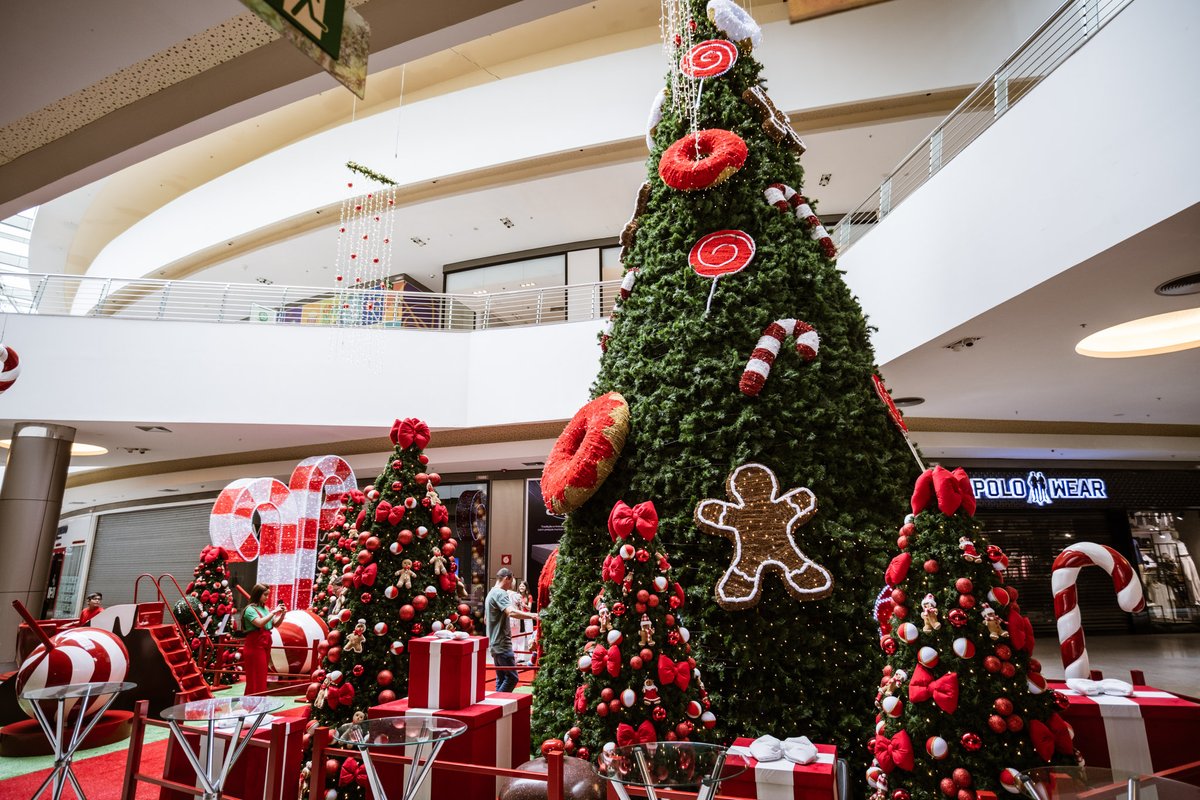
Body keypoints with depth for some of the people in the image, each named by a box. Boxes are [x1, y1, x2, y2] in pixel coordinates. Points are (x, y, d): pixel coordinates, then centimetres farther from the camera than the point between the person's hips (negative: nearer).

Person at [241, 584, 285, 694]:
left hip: (265, 645, 7)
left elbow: (275, 624, 14)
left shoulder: (265, 609, 9)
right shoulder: (250, 609, -11)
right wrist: (274, 612, -22)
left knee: (262, 675, 13)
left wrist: (282, 614, -3)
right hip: (255, 646, -7)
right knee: (256, 677, -3)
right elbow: (260, 623, -26)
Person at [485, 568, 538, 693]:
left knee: (501, 678, 12)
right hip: (502, 644, -10)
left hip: (495, 644, 10)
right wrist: (532, 616, -32)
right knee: (512, 677, -8)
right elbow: (512, 612, -31)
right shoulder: (500, 593, -14)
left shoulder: (491, 593, 17)